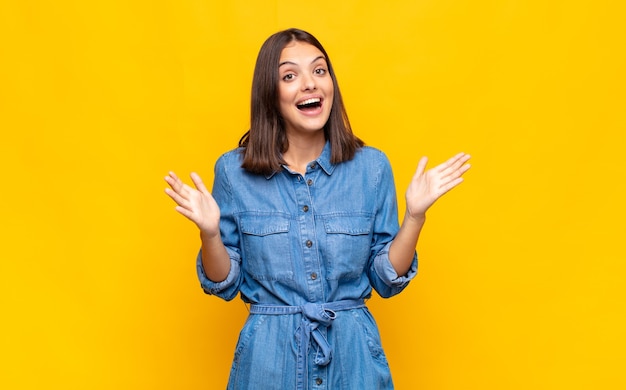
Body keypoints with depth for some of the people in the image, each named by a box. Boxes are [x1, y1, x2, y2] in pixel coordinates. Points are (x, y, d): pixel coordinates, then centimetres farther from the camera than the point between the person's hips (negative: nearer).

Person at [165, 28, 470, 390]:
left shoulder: (372, 167, -4)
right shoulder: (234, 170, -5)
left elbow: (387, 280, 0)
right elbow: (225, 285, 0)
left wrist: (415, 215, -13)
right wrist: (210, 232, -17)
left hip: (353, 356, 1)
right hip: (269, 358, 0)